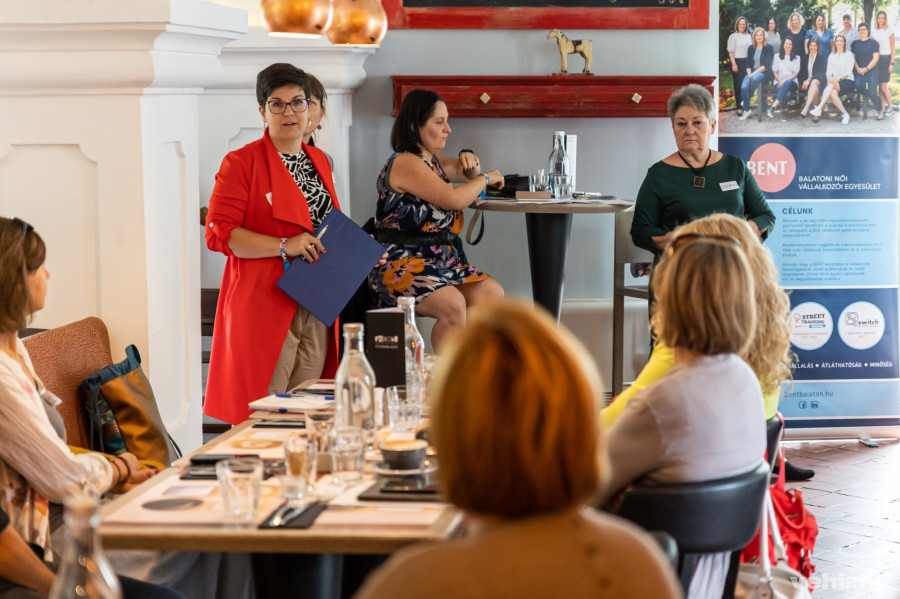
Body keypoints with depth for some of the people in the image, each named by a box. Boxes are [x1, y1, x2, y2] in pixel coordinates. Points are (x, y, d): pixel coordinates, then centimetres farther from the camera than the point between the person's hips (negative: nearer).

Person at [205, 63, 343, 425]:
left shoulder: (320, 161, 16)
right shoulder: (242, 163, -5)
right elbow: (218, 233, -13)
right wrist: (284, 246, -20)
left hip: (316, 310, 7)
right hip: (265, 307, -6)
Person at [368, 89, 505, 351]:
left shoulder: (432, 160, 18)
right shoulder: (405, 163, -11)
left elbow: (468, 176, 32)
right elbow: (454, 199, -19)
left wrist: (469, 160, 7)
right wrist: (487, 178, -2)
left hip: (440, 260, 9)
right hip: (403, 265, -9)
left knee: (492, 293, -14)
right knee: (452, 304, -33)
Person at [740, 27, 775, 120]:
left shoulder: (768, 48, 3)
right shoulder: (751, 49, 16)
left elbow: (767, 65, -7)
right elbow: (748, 64, 12)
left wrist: (755, 73, -16)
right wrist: (749, 73, -9)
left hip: (764, 73, -3)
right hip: (752, 73, 3)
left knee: (754, 79, -39)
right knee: (744, 87, -29)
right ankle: (747, 110, -20)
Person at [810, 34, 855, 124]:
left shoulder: (848, 55, 5)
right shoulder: (831, 56, 18)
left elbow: (848, 72, -5)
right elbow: (828, 71, 9)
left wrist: (839, 78, -23)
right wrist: (829, 78, -14)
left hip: (847, 81, -4)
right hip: (835, 83, 4)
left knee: (832, 84, -36)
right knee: (833, 93, -34)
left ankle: (819, 108, -48)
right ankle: (845, 114, -33)